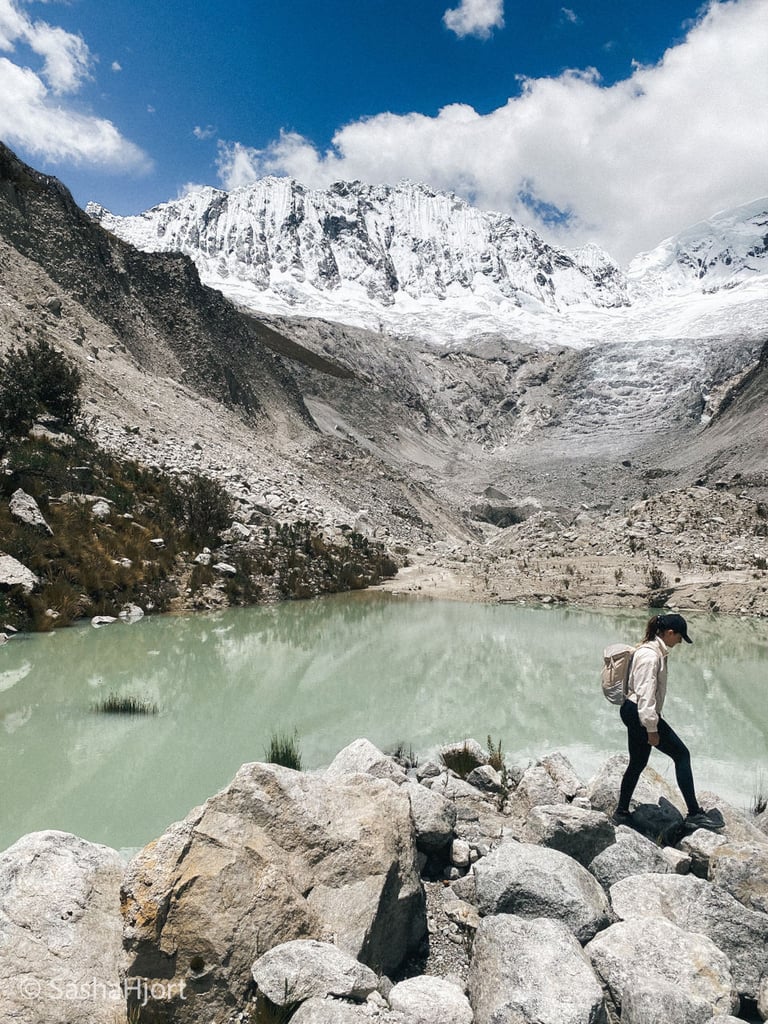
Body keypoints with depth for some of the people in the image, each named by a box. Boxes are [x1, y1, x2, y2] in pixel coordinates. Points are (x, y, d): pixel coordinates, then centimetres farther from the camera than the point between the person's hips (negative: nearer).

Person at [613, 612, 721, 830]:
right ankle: (694, 814, 6)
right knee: (681, 755, -1)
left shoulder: (656, 651, 12)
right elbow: (646, 693, -24)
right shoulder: (650, 655, -21)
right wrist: (652, 728, -21)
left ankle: (622, 812, 26)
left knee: (637, 763, 17)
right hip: (639, 714, -10)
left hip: (632, 713, 10)